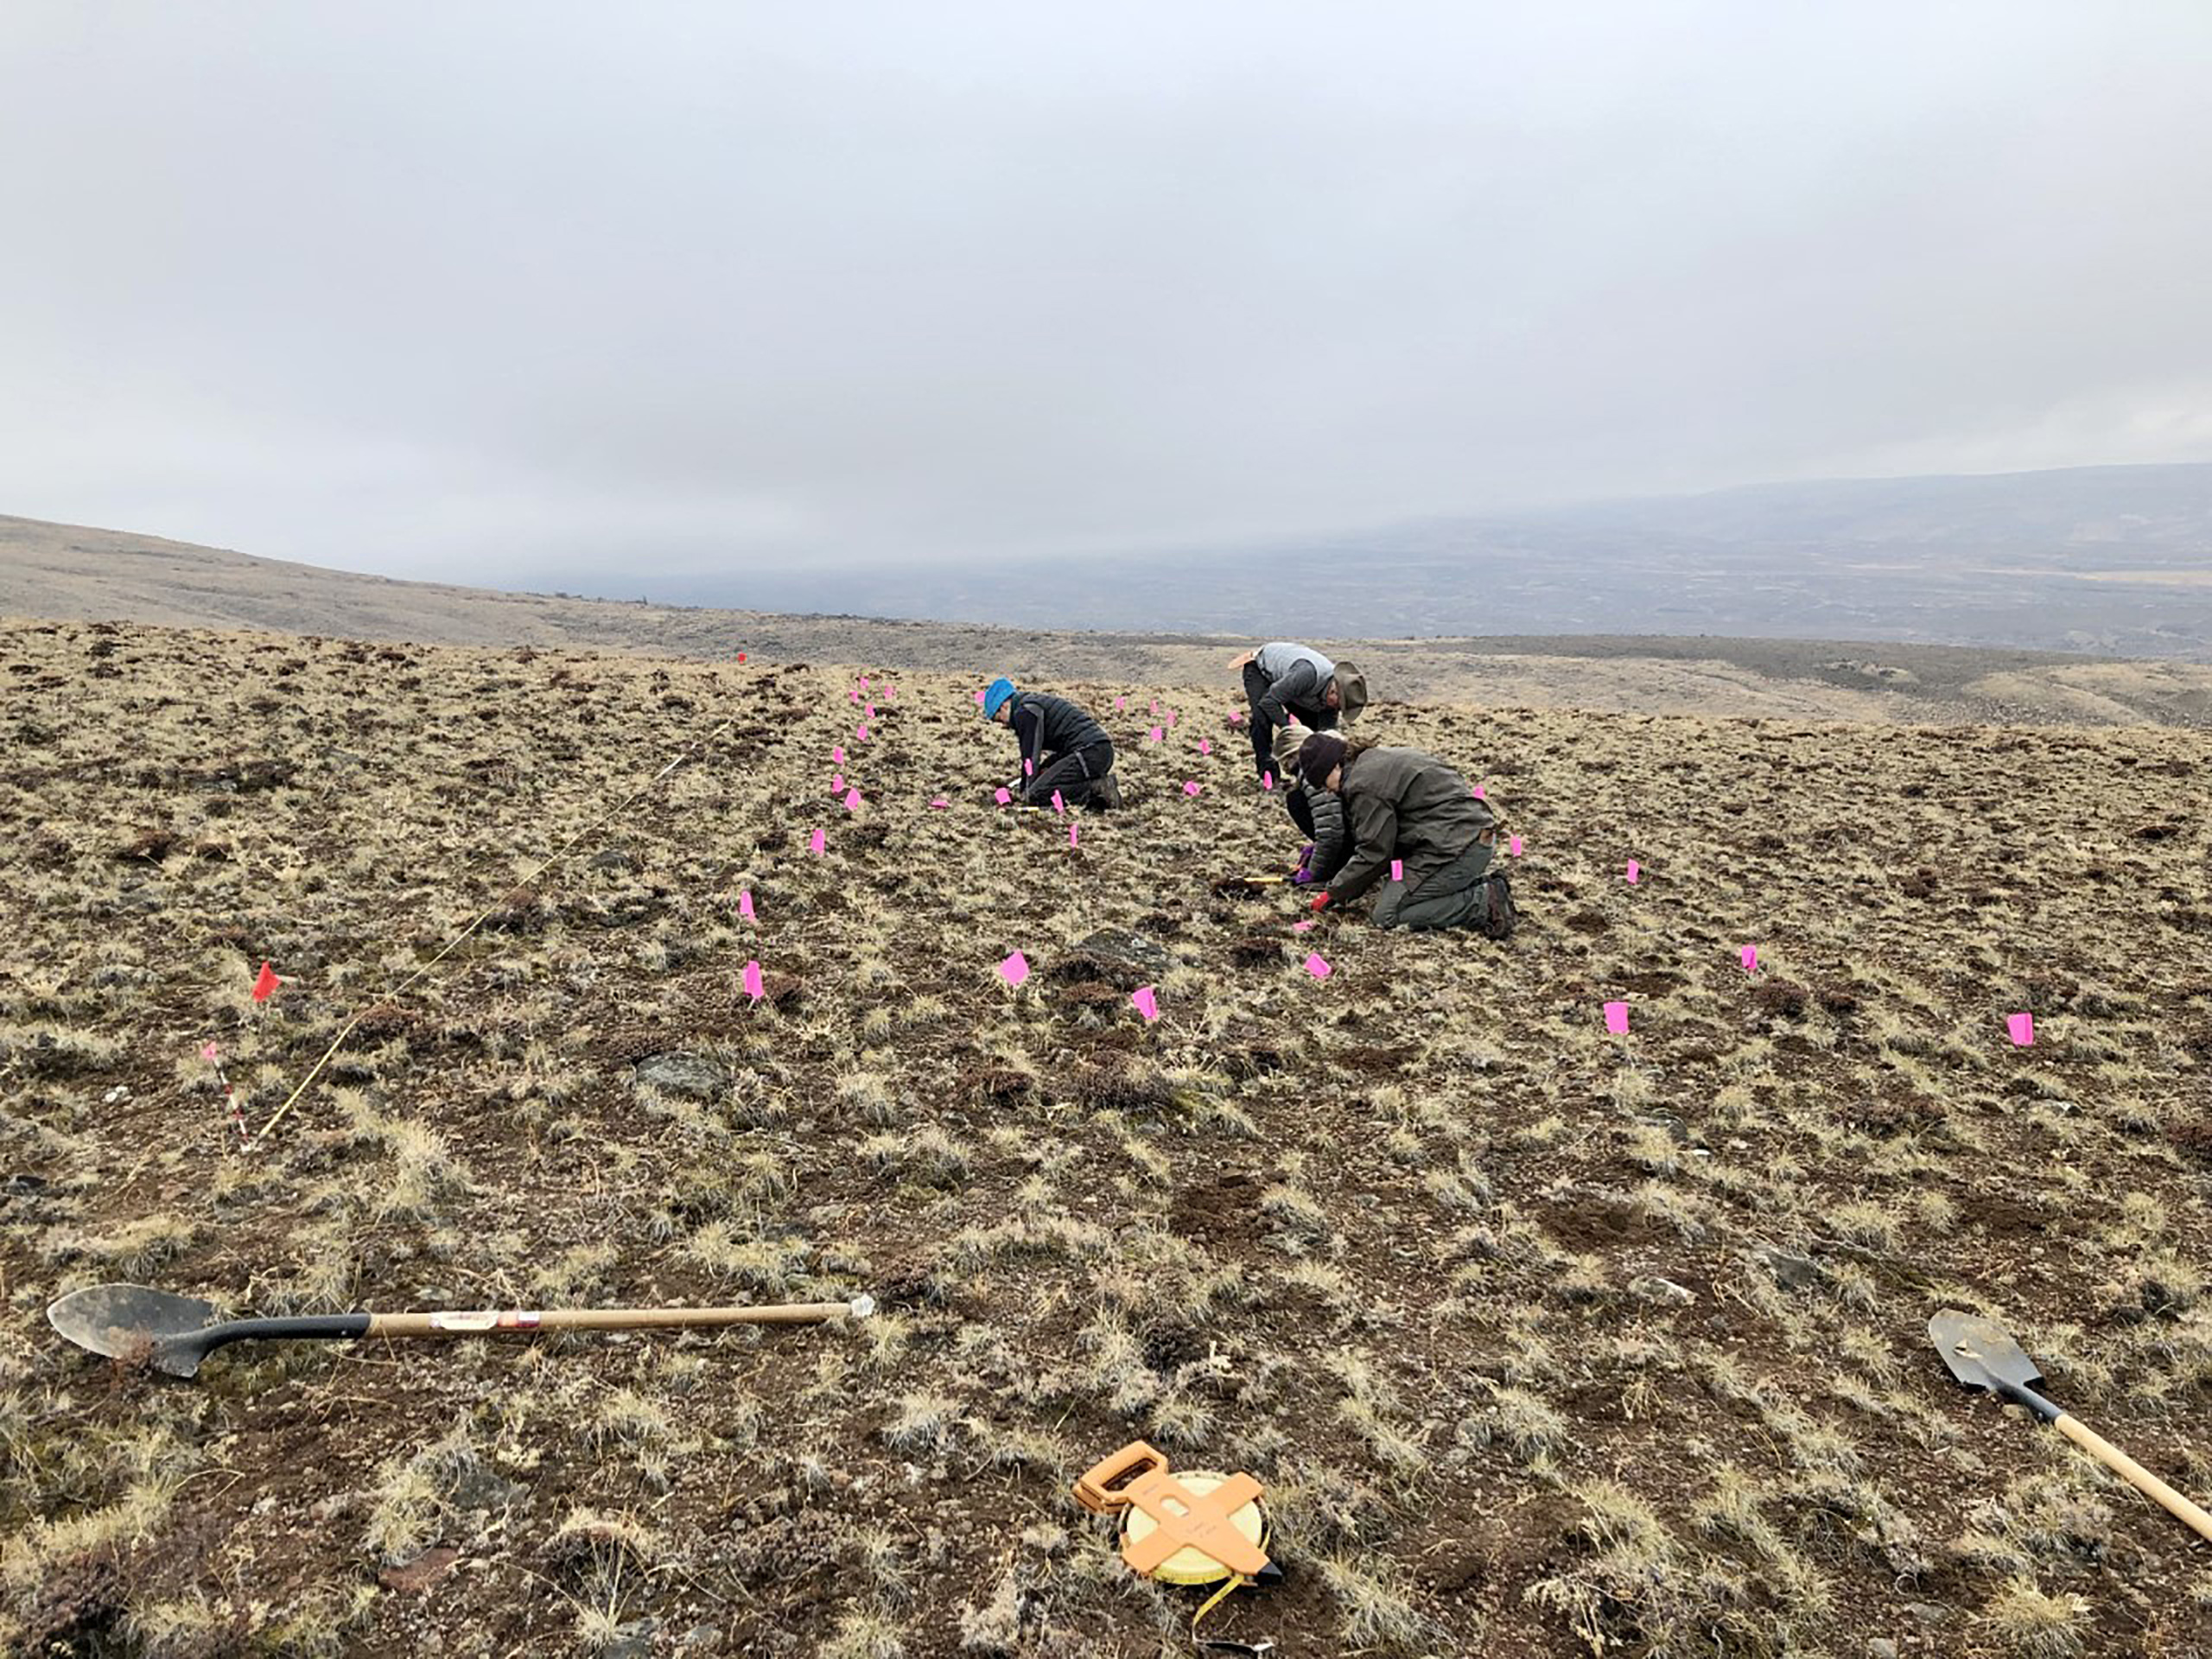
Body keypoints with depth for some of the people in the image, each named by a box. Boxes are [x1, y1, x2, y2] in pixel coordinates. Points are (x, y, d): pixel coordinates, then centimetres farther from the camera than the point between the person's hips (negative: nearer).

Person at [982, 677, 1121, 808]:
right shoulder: (1036, 703, 28)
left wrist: (1025, 790, 5)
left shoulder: (1025, 712, -3)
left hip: (1089, 753, -10)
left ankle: (1095, 789, -17)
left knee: (1037, 795, -13)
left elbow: (1030, 755, -6)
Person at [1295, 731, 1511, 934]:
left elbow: (1374, 853, -11)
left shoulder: (1364, 783, -13)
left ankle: (1483, 903, -11)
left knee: (1387, 916, -8)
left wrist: (1334, 893, 0)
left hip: (1456, 847, -10)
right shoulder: (1381, 760, 19)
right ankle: (1484, 885, 11)